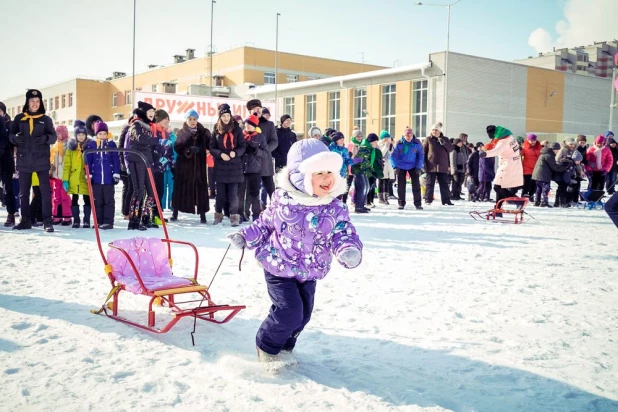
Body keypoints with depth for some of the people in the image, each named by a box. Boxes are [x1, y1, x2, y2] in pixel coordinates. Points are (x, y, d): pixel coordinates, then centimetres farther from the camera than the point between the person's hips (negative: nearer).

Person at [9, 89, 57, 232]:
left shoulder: (46, 119, 5)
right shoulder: (19, 118, 8)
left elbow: (53, 137, 2)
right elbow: (11, 134, 8)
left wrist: (46, 138, -20)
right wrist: (15, 138, -15)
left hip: (42, 159, -2)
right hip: (24, 160, 2)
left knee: (45, 190, -7)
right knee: (23, 192, 8)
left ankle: (47, 221, -5)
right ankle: (25, 220, 18)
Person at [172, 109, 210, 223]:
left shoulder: (204, 133, 7)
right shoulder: (181, 133, 4)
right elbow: (177, 148, -7)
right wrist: (188, 150, -23)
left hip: (199, 165, 1)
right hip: (184, 165, -1)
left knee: (200, 188, -2)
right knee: (181, 188, 2)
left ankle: (202, 214, 2)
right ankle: (175, 212, 15)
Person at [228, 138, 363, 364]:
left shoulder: (336, 209, -11)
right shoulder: (283, 200, -14)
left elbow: (344, 235, -18)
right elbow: (266, 223, 4)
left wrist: (349, 250, -40)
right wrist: (246, 237, 3)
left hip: (309, 272, 4)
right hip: (279, 268, -4)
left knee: (303, 313, 12)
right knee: (289, 311, -13)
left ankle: (285, 347, 41)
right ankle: (267, 347, 16)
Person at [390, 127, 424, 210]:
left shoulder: (417, 143, -10)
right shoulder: (399, 143, -12)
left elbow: (421, 155, -3)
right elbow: (393, 156, -6)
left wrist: (419, 167, -9)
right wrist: (395, 166, -15)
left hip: (413, 166, 0)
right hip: (401, 167, 0)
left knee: (416, 184, -4)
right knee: (401, 185, 4)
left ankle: (417, 203, 2)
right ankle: (401, 203, 15)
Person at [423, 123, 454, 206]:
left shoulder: (445, 139, 10)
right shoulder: (428, 139, 2)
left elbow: (451, 149, 2)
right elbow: (423, 151, -1)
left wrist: (444, 143, -14)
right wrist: (423, 163, -8)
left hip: (443, 166, 3)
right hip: (431, 166, -3)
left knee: (444, 184, 6)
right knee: (430, 183, 2)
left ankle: (446, 200, 10)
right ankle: (428, 200, 8)